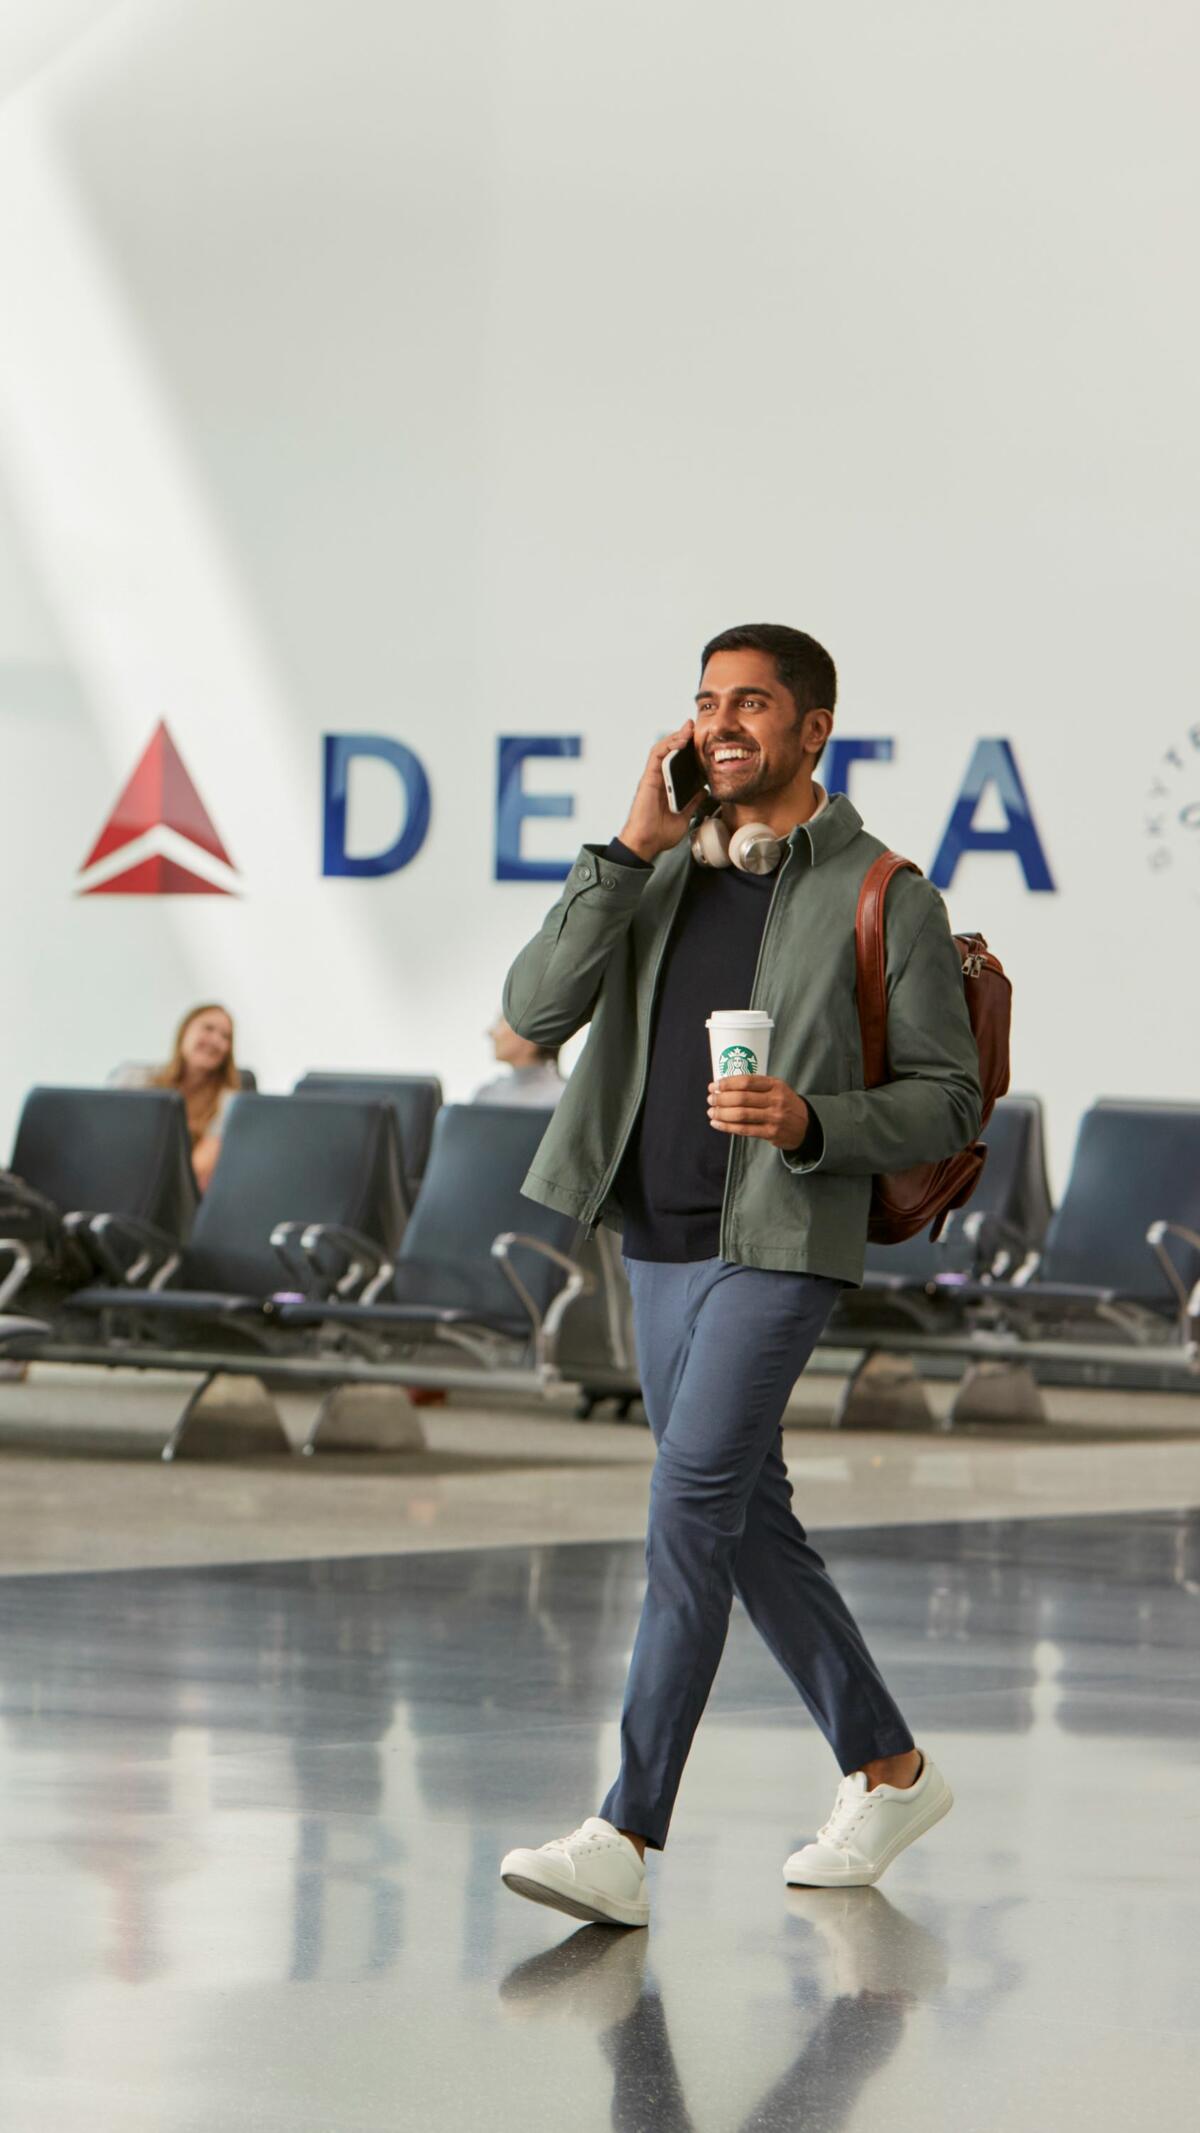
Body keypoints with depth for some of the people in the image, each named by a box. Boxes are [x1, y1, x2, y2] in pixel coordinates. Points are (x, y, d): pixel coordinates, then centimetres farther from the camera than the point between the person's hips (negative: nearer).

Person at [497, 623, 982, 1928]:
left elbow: (947, 1102, -4)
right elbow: (536, 1009, -4)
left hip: (782, 1244, -7)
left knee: (691, 1514, -16)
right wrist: (633, 848, -10)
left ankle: (624, 1842, -19)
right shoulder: (665, 880, 9)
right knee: (747, 1524, 13)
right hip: (659, 1242, 7)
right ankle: (887, 1773, 29)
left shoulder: (886, 895, -6)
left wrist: (807, 1121, -22)